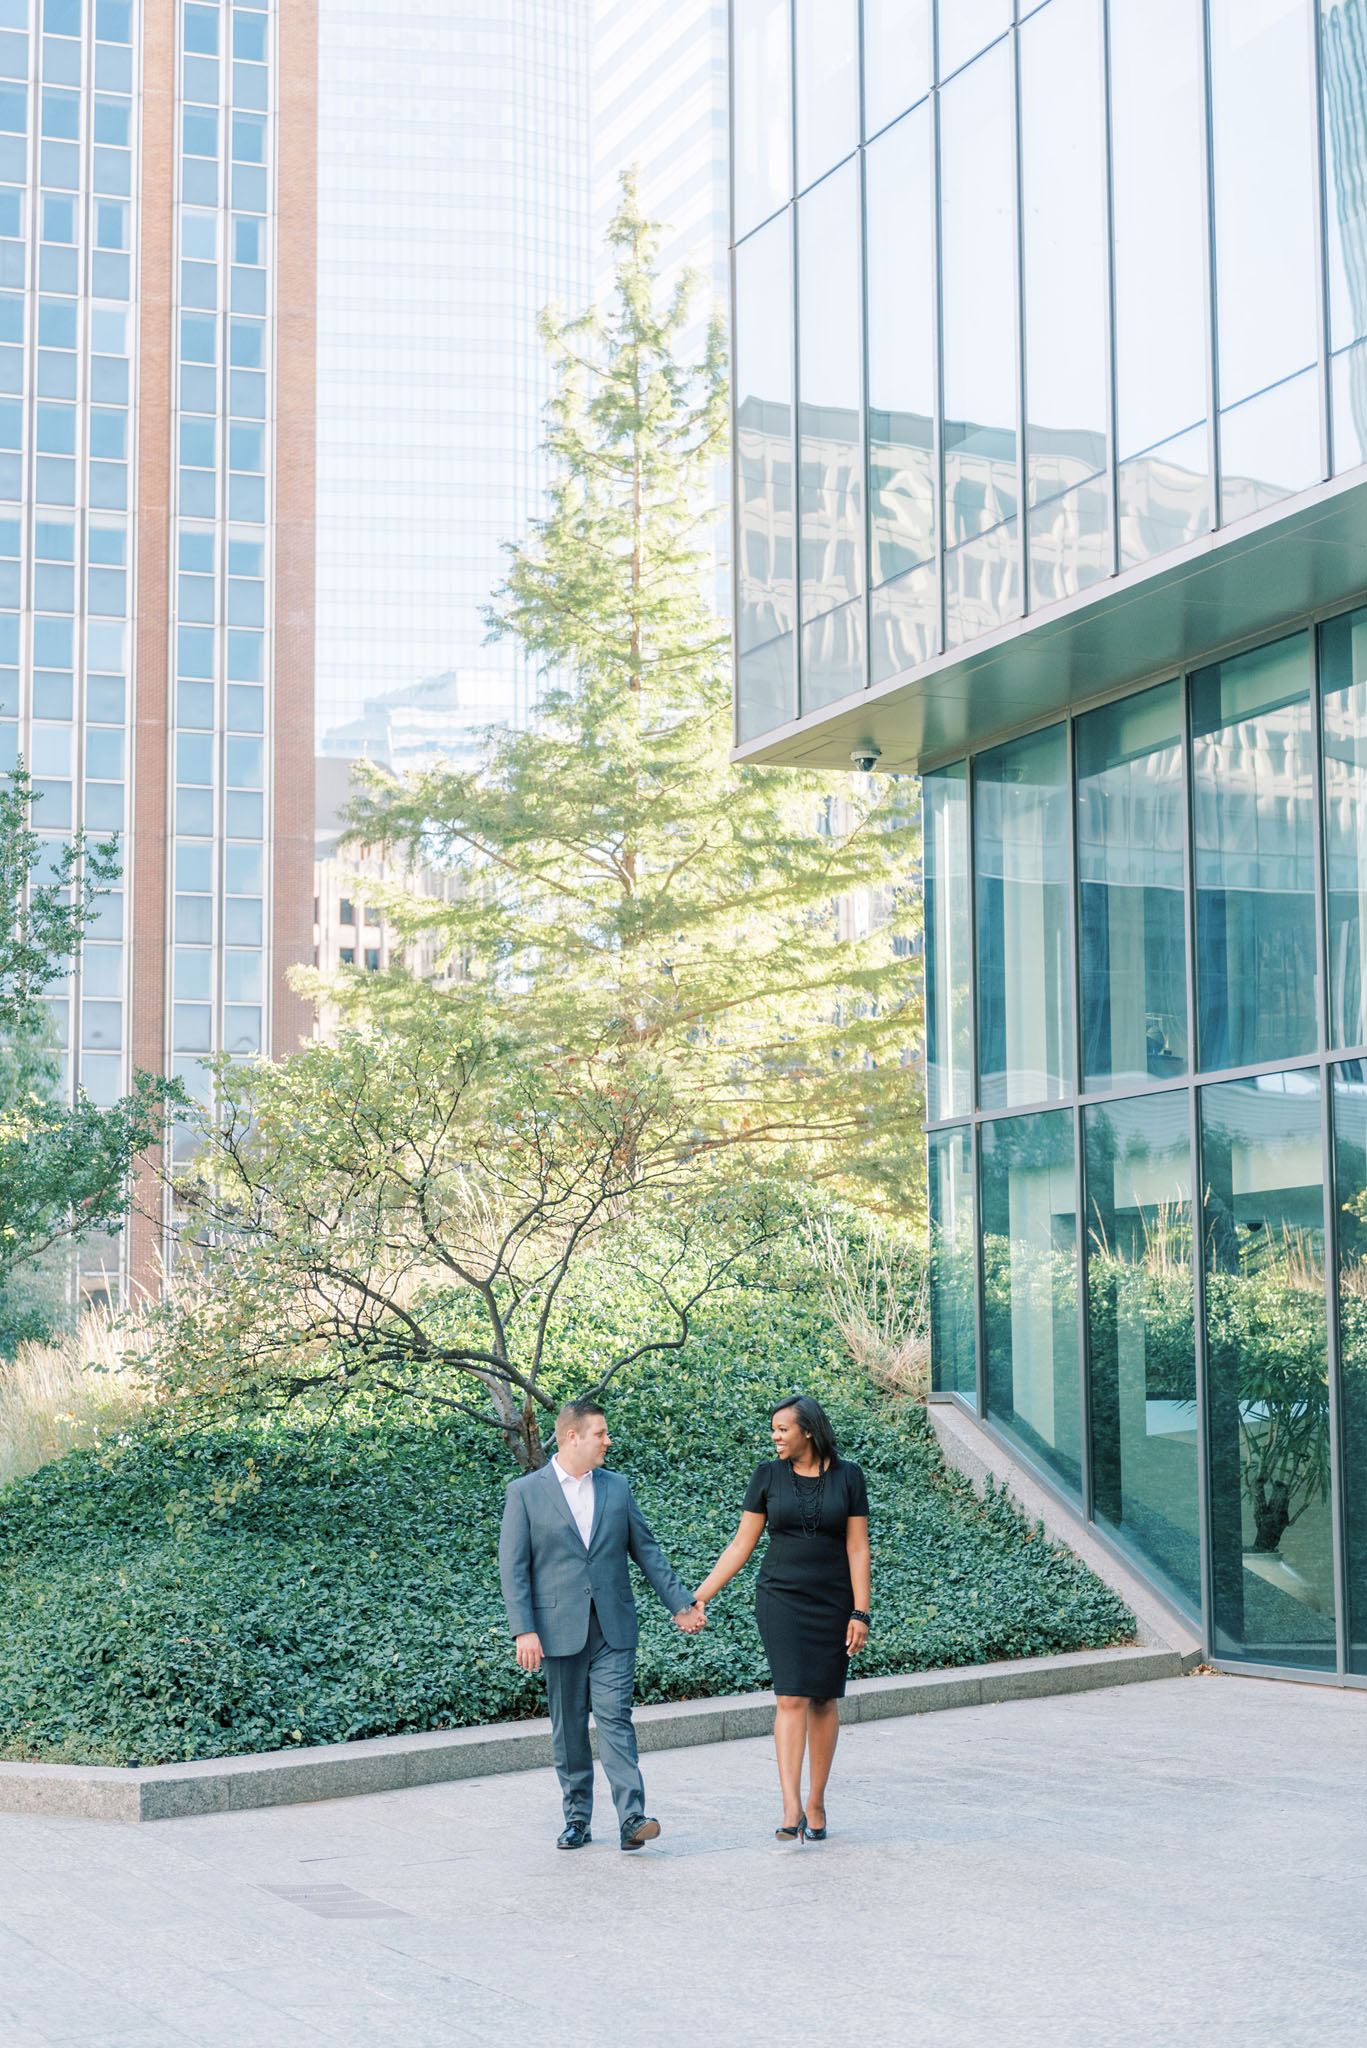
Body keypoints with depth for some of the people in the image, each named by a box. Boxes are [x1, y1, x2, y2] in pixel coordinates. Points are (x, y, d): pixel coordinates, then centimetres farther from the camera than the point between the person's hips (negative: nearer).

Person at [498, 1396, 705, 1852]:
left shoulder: (616, 1487, 10)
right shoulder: (524, 1493, 0)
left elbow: (646, 1549, 14)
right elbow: (513, 1566, -4)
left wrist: (681, 1604, 10)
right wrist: (523, 1630, -12)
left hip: (614, 1627, 1)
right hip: (559, 1630, -1)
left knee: (615, 1717, -9)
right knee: (568, 1728, 6)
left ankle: (632, 1818, -14)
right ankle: (577, 1819, 17)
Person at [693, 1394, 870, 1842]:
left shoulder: (847, 1476, -2)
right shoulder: (768, 1476, 0)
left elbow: (857, 1548, -2)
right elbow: (741, 1544, 3)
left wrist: (860, 1614, -8)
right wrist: (699, 1596, -2)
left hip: (833, 1602, 0)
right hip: (782, 1599, 0)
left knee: (823, 1701, 5)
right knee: (792, 1699, -10)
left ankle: (816, 1803, 17)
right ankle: (791, 1809, -14)